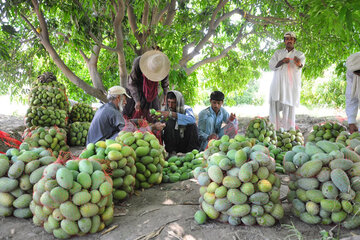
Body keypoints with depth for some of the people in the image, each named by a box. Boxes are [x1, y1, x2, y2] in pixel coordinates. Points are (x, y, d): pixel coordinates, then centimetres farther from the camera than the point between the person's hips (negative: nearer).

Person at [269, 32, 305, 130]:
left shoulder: (299, 54, 10)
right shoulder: (278, 52, 17)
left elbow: (301, 64, -13)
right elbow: (271, 65, 3)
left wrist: (299, 63, -38)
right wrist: (282, 61, -15)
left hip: (292, 85, -1)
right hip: (278, 84, 2)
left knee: (289, 108, -6)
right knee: (274, 106, -5)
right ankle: (275, 129, 5)